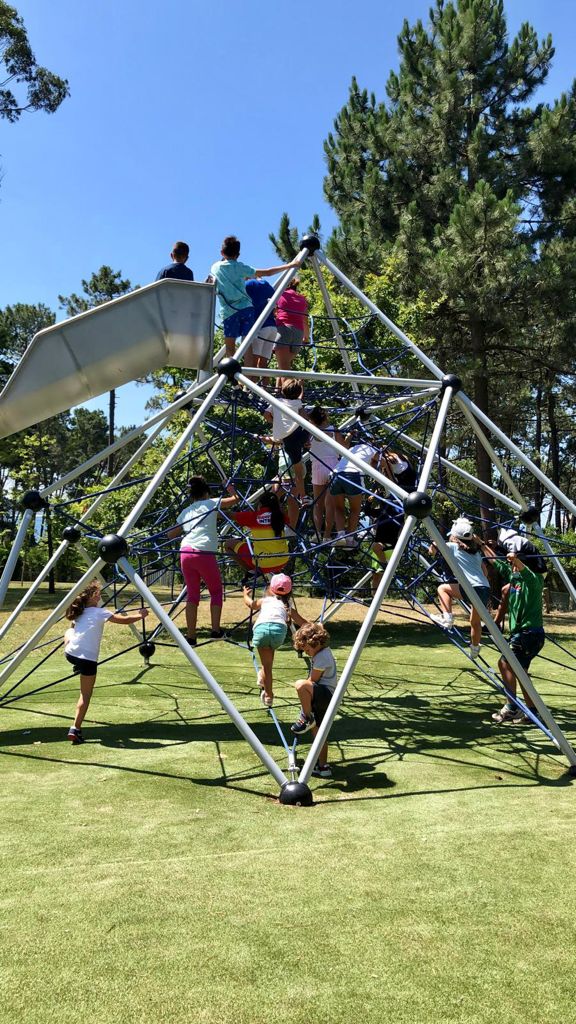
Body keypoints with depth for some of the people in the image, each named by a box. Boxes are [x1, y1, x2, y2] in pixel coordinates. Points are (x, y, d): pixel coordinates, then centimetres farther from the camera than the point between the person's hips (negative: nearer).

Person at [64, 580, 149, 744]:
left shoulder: (78, 612, 13)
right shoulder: (100, 612, -2)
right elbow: (124, 620, -4)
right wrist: (140, 615, 12)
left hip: (70, 653, 5)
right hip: (88, 658, -5)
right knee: (86, 695, 5)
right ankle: (75, 729, -4)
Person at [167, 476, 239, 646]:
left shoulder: (185, 511, 22)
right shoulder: (211, 503, 10)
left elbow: (170, 534, 25)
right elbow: (235, 499, 9)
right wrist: (232, 491, 28)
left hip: (185, 553, 4)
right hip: (204, 553, -4)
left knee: (192, 594, 13)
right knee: (216, 591, 15)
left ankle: (191, 637, 9)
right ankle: (215, 630, 7)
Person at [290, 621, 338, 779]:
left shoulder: (321, 658, -16)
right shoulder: (323, 651, 10)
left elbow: (312, 681, -11)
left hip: (325, 696, -11)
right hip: (322, 698, 11)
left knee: (300, 684, -34)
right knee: (317, 731, 13)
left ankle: (307, 718, -15)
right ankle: (323, 767, 19)